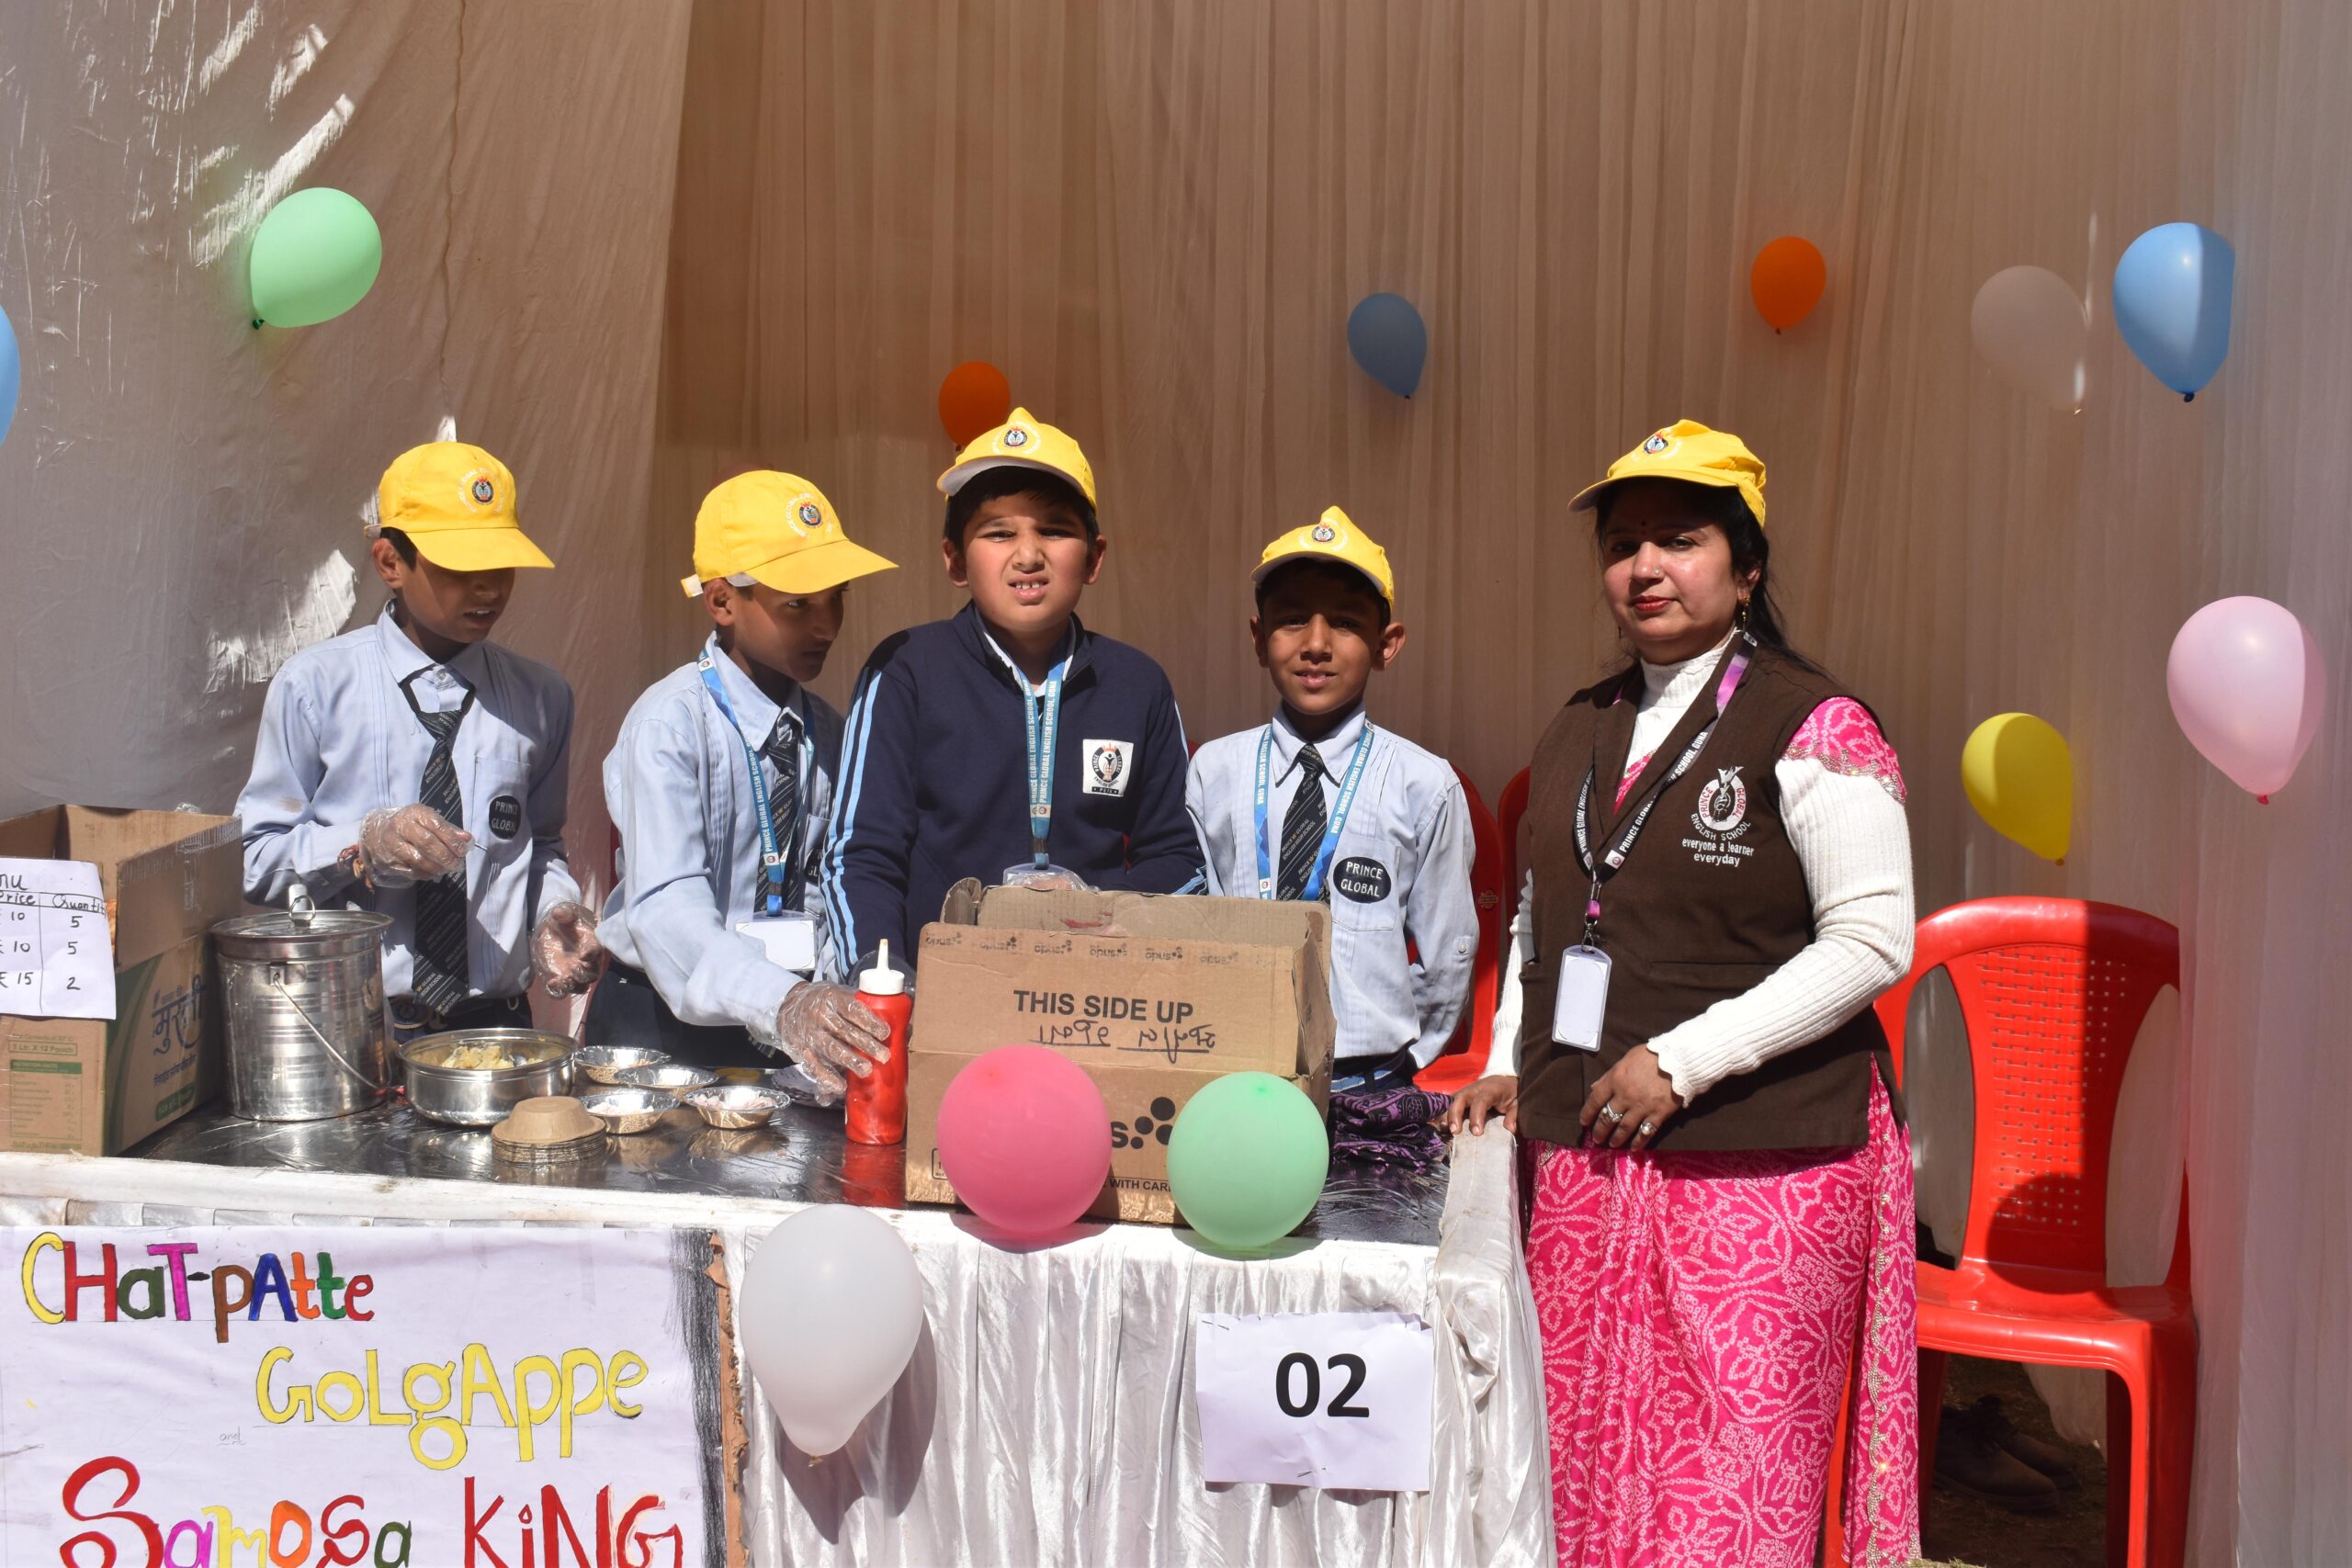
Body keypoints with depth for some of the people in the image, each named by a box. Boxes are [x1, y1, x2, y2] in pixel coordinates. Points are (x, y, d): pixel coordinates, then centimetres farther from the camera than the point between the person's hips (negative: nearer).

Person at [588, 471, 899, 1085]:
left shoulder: (826, 730, 8)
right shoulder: (669, 723, -11)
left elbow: (828, 884, 8)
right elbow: (665, 905, -23)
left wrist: (827, 996, -10)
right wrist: (781, 1004, -37)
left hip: (784, 1029, 4)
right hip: (667, 1023, -4)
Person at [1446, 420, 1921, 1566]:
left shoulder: (1811, 728, -6)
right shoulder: (1581, 729, 14)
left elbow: (1871, 944, -12)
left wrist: (1682, 1060, -16)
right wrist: (1510, 1062, 10)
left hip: (1759, 1158, -6)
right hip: (1586, 1150, 6)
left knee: (1732, 1476, -2)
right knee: (1586, 1452, 10)